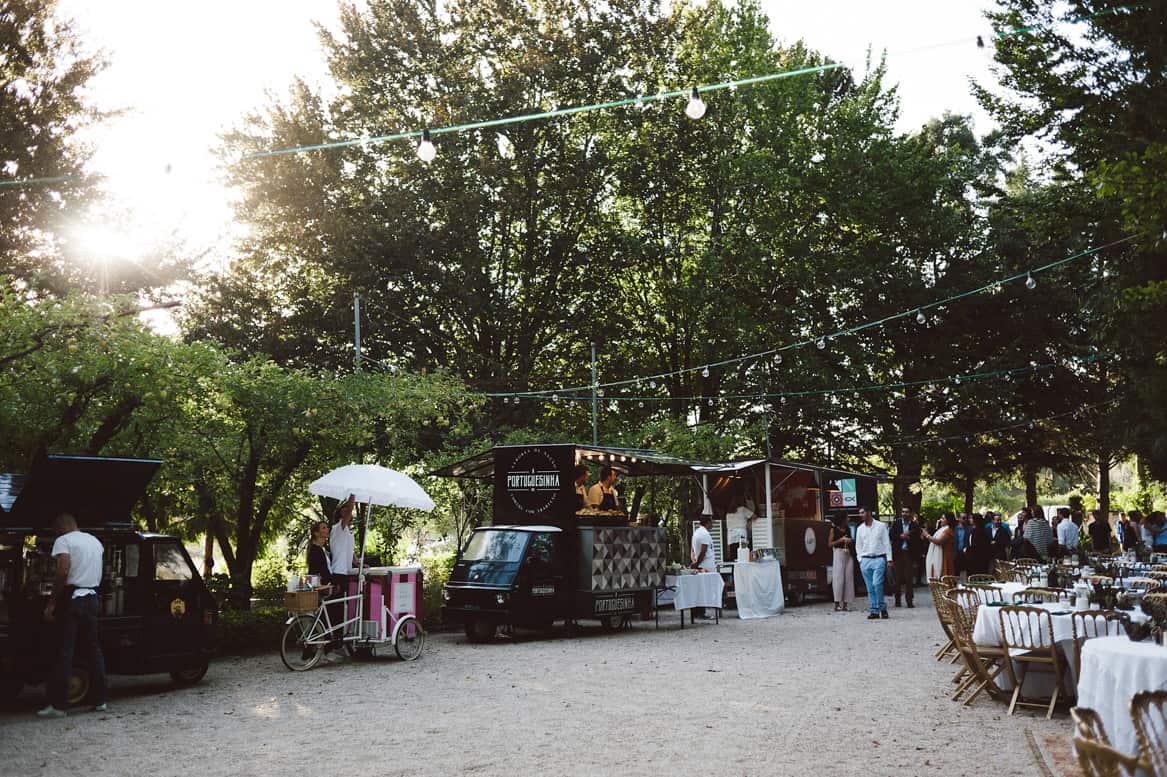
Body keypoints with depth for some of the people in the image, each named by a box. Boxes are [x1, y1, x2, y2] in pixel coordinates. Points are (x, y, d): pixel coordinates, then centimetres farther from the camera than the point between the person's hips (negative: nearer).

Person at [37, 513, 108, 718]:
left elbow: (63, 571, -18)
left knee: (65, 651, -4)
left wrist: (52, 602, -15)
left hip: (71, 597, -6)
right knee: (94, 649, 11)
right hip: (92, 597, 6)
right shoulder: (95, 541, 16)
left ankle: (58, 705, -3)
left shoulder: (63, 541, -6)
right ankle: (100, 700, 12)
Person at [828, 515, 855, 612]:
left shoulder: (848, 529, 16)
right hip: (838, 554, -5)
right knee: (839, 578, -9)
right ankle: (837, 604, -7)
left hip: (848, 555, 5)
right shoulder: (834, 529, 2)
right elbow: (830, 543, -3)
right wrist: (840, 540, -13)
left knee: (848, 579, 0)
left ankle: (845, 603, 3)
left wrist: (850, 542, 1)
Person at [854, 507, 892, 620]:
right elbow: (858, 546, 16)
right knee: (870, 588, 2)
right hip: (865, 560, 4)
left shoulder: (881, 526, 2)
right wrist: (860, 560, 5)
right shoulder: (860, 529, 12)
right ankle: (874, 611, 6)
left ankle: (883, 608, 2)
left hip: (879, 559, -3)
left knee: (877, 584, -15)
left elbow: (887, 543, 2)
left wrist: (889, 559, -3)